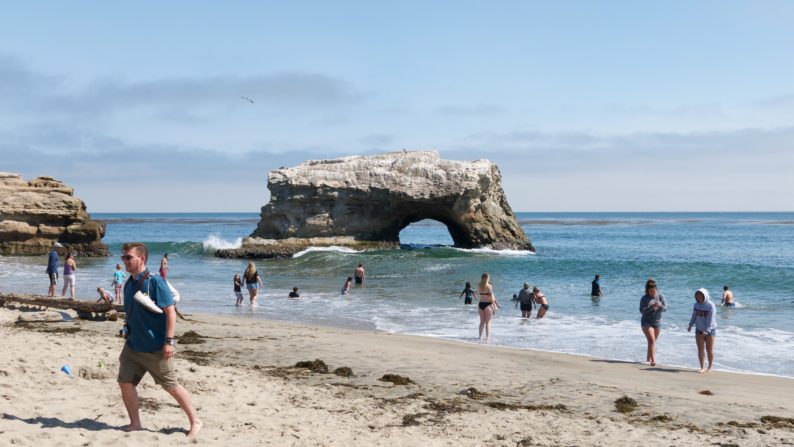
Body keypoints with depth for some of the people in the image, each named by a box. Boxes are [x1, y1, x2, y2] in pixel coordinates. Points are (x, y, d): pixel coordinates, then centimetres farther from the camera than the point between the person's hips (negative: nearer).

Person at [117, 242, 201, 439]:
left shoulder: (154, 281, -16)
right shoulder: (129, 284, 7)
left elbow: (171, 312, -18)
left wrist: (169, 341, -21)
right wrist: (129, 332, 20)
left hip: (156, 348, -7)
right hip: (133, 345, 7)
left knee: (171, 386, 0)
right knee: (125, 382, 3)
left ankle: (195, 422, 15)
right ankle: (135, 423, 19)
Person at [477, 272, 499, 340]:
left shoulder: (479, 286, 3)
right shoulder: (489, 286, -12)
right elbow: (491, 296, -13)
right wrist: (494, 305, -7)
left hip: (481, 304, 5)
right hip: (488, 304, -5)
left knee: (482, 322, 15)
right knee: (488, 322, 1)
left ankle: (480, 336, 19)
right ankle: (487, 337, -1)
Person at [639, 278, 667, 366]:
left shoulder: (660, 297, -4)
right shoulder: (644, 298, -10)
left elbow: (665, 309, -8)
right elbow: (642, 310, -19)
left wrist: (660, 306, -30)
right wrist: (651, 307, -33)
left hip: (657, 323, 4)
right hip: (647, 322, -4)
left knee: (653, 341, 12)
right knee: (651, 340, -18)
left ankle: (648, 359, 28)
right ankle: (653, 360, -25)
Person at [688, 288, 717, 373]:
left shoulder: (711, 306, -15)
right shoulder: (696, 305, 3)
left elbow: (711, 319, -19)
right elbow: (694, 316, 14)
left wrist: (707, 330, -25)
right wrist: (690, 325, 5)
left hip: (710, 331, -5)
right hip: (699, 330, 5)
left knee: (709, 350, 4)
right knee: (700, 349, 0)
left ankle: (710, 367, 19)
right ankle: (702, 368, 4)